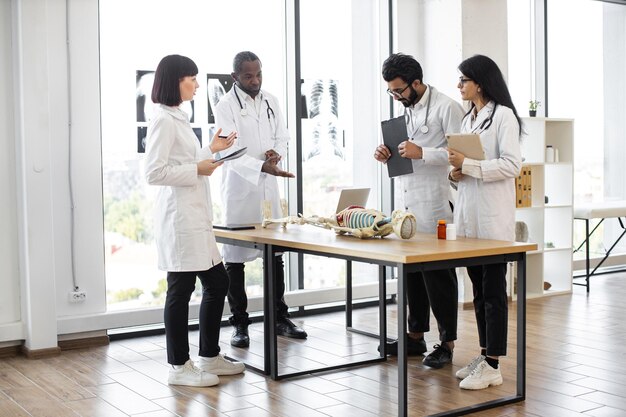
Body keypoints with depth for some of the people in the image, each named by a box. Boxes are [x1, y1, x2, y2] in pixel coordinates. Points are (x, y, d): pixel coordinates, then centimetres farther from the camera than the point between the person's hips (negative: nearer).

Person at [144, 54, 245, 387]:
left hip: (195, 217, 10)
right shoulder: (163, 120, -13)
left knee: (217, 283, 13)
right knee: (181, 289, -1)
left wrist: (211, 150, 18)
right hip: (178, 218, -10)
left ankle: (209, 357, 25)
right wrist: (198, 169, -16)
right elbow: (154, 172, -19)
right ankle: (179, 366, 11)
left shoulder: (178, 118, 16)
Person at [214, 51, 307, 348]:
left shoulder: (271, 102, 10)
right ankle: (240, 325, 11)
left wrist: (276, 153, -9)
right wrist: (262, 167, -34)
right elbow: (231, 151, -19)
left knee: (276, 255, 10)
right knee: (235, 258, 1)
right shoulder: (226, 106, -9)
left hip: (268, 188, 5)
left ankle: (280, 318, 21)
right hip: (239, 189, -5)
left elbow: (282, 137, 15)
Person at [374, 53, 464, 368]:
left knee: (438, 275, -1)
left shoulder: (446, 108, -9)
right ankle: (416, 336, 24)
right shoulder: (405, 110, 17)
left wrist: (422, 153, -23)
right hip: (406, 206, 8)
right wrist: (386, 155, 4)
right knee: (411, 272, 13)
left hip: (434, 208, -8)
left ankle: (447, 342, 10)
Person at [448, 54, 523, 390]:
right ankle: (483, 354, 22)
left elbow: (511, 165, -15)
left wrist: (468, 165, -16)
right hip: (468, 213, 8)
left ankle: (492, 365, 1)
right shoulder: (468, 118, 18)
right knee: (478, 289, 12)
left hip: (493, 216, -8)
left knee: (493, 290, -4)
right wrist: (455, 171, 3)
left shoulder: (503, 115, -6)